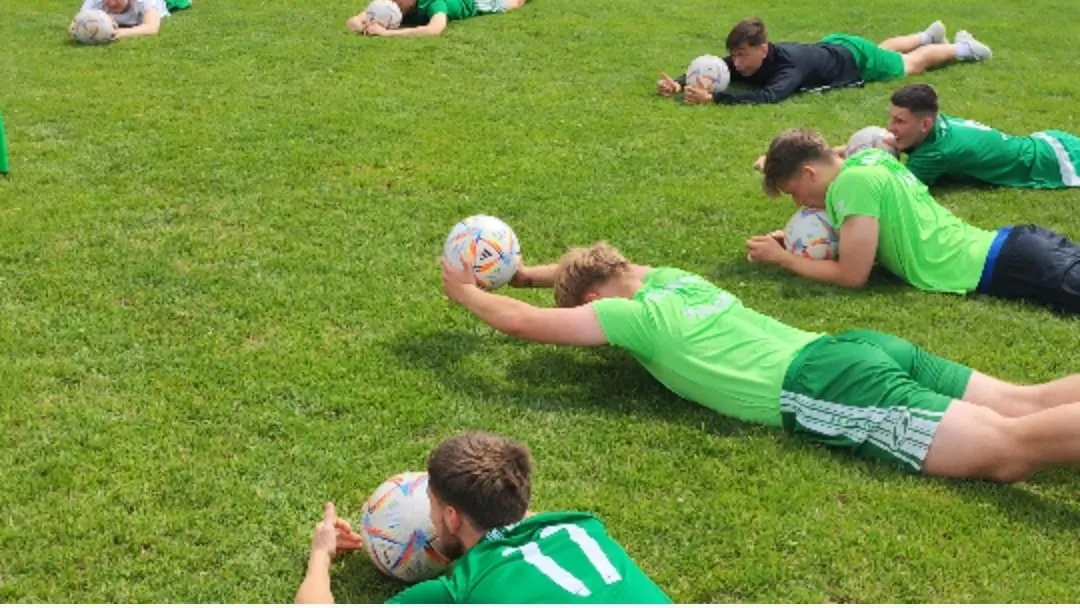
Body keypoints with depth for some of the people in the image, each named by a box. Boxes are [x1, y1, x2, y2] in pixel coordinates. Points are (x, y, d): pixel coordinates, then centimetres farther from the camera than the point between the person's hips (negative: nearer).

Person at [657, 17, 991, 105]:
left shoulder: (787, 63, -46)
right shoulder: (745, 59, -27)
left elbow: (768, 97, -63)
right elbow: (707, 72, -24)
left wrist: (714, 97, -70)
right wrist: (679, 84, -46)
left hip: (855, 59, -6)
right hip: (832, 47, 6)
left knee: (912, 64, 20)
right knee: (883, 47, 35)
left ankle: (962, 48, 45)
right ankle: (927, 35, 63)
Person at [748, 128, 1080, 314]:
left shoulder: (853, 182, -14)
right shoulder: (869, 160, 12)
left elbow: (852, 275, -11)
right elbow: (861, 238, 27)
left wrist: (781, 258, 0)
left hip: (999, 268, -9)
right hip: (1008, 242, 9)